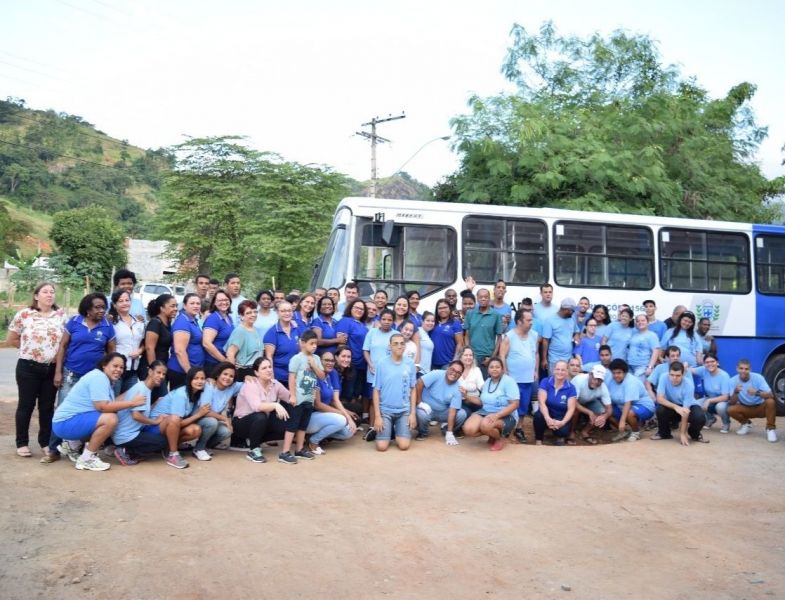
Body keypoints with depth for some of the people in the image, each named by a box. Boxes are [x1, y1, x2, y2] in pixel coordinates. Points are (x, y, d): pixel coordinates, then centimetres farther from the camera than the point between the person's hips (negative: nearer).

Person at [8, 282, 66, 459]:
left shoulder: (61, 315, 1)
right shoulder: (24, 315, -5)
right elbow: (12, 340, 3)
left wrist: (57, 354, -3)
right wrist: (29, 347, 1)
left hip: (52, 368, 2)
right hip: (28, 367, -2)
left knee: (47, 406, 10)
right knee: (26, 405, 7)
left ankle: (46, 442, 21)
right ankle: (22, 443, 18)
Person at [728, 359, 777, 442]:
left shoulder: (758, 377, -19)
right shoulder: (733, 381, -15)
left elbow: (770, 395, -27)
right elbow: (732, 403, -18)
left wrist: (757, 393, -46)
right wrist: (736, 392, -38)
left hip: (760, 407, -2)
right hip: (745, 408, 2)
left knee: (770, 401, -32)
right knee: (730, 409, -26)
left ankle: (770, 428, -12)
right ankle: (746, 423, 6)